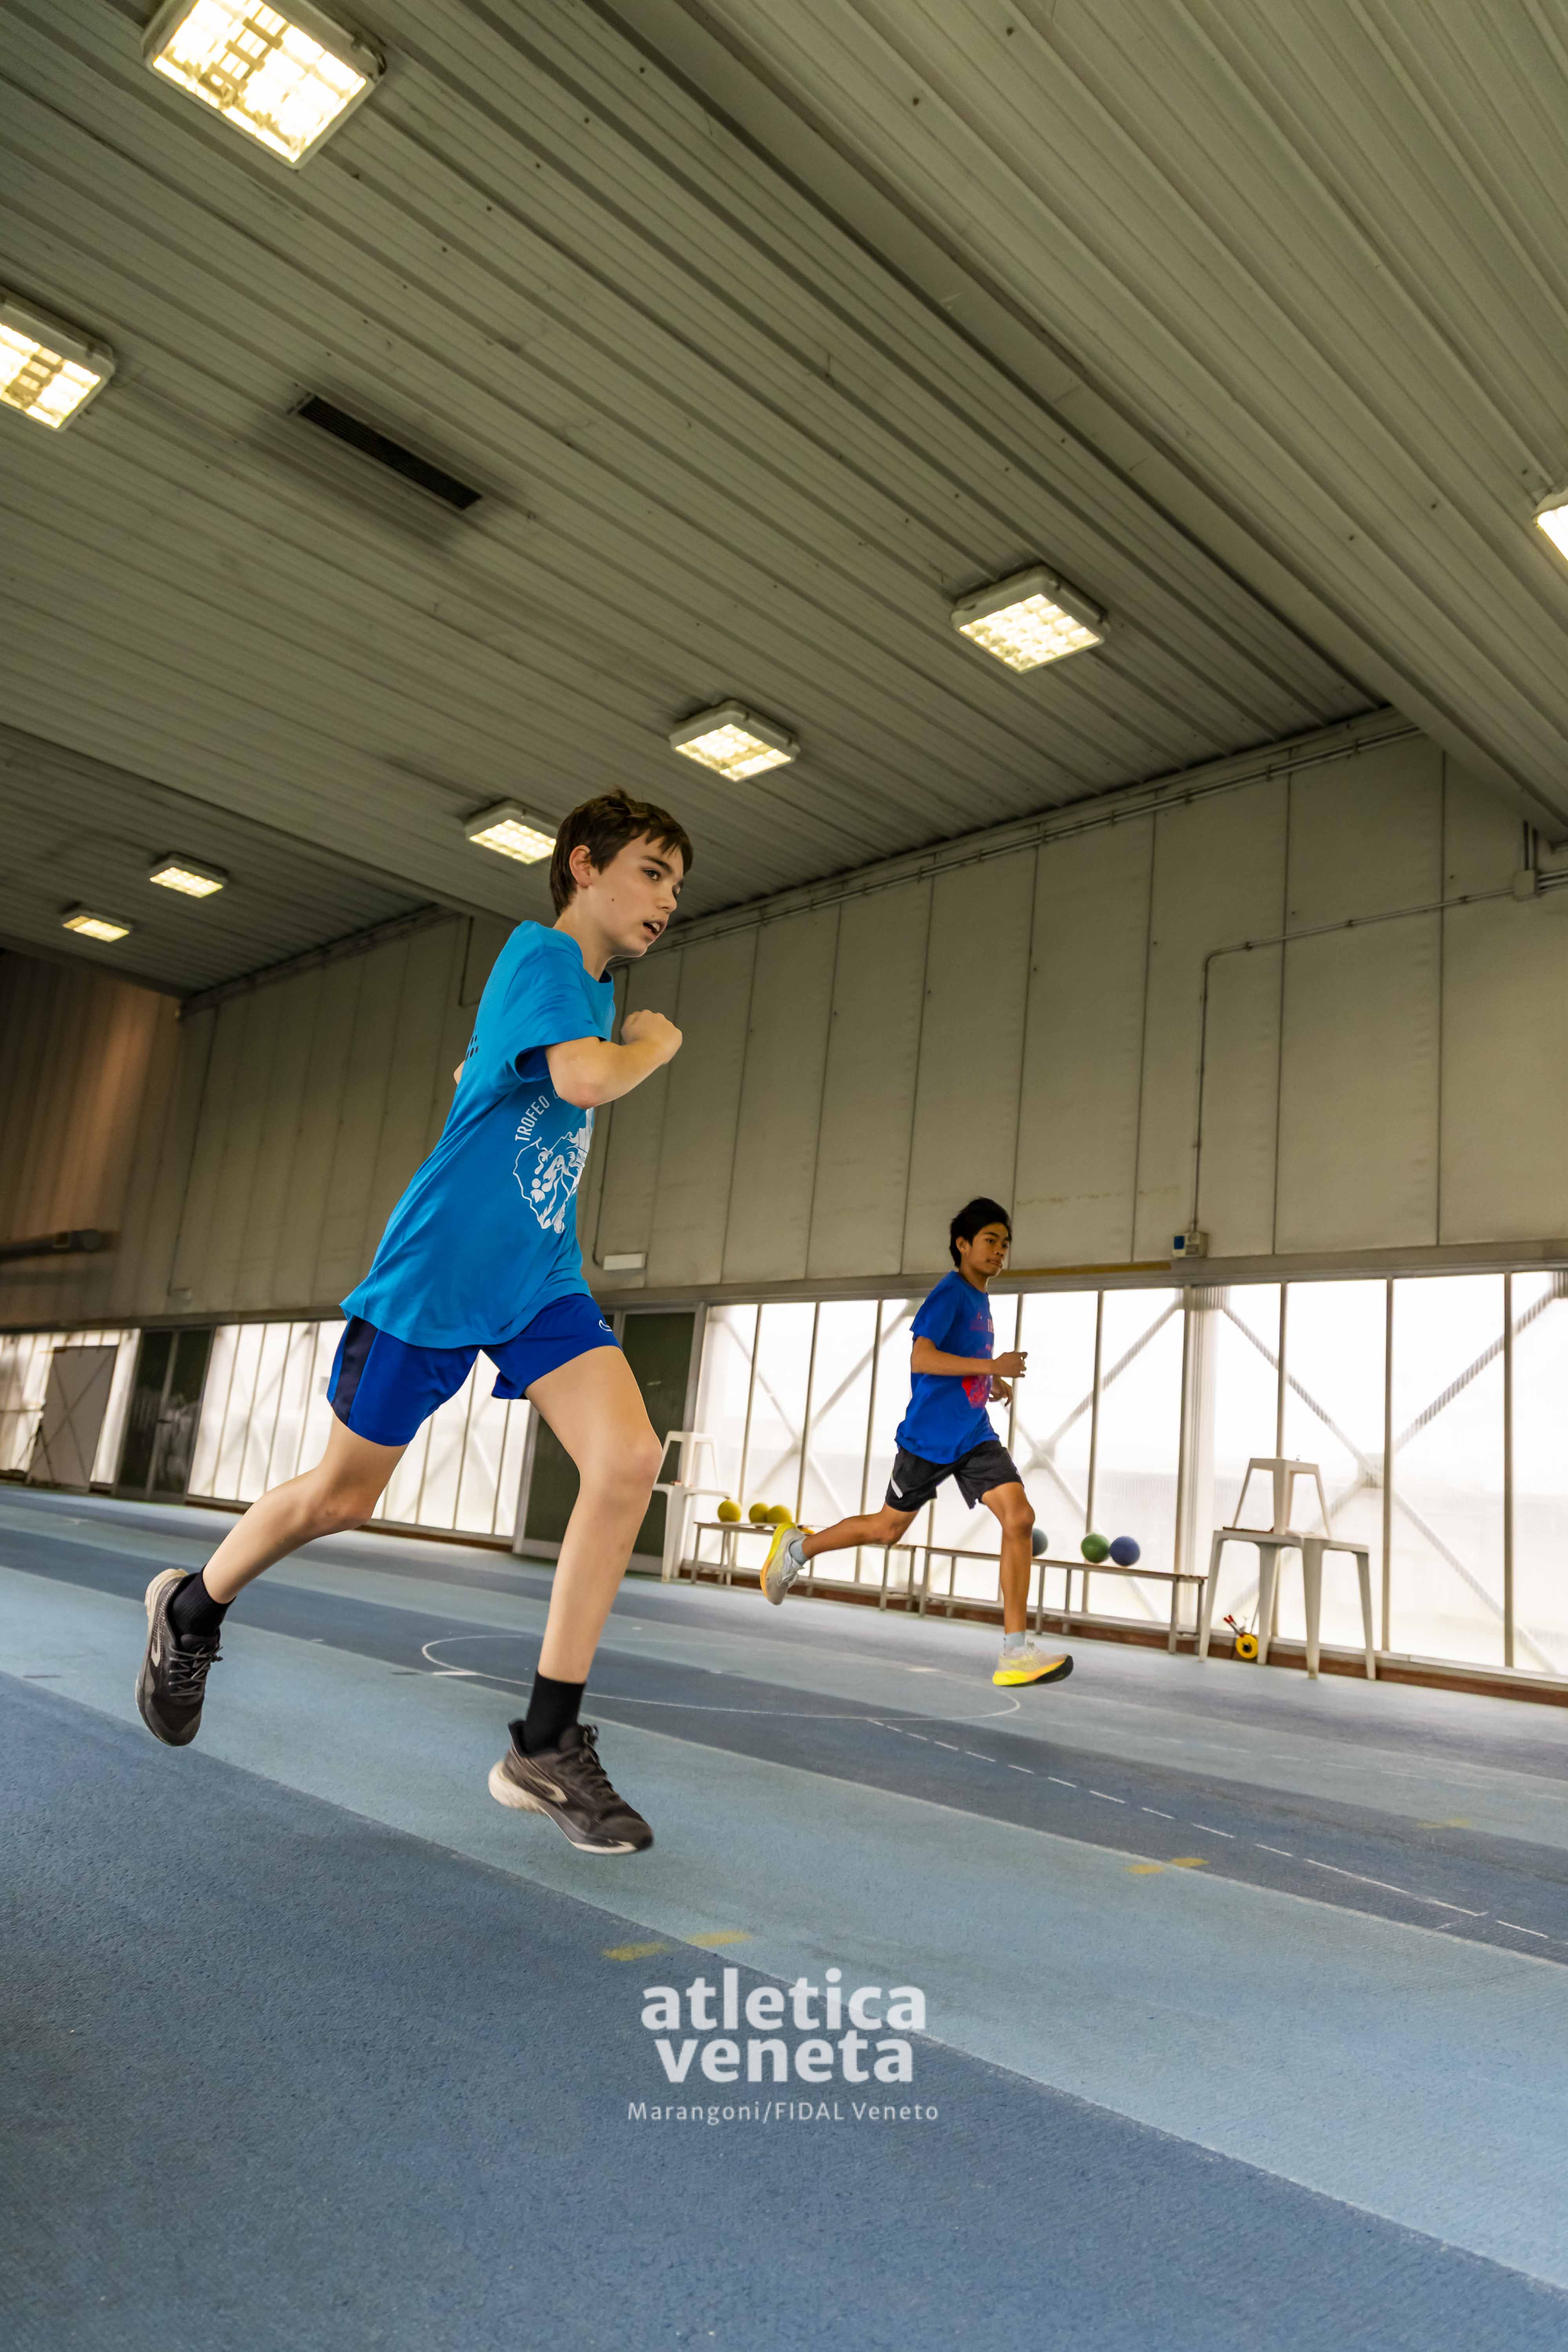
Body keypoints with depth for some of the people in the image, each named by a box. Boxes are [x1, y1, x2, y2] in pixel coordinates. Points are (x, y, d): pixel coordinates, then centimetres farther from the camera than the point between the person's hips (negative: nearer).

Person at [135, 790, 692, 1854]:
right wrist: (657, 1045, -11)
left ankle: (547, 1745, -8)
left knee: (629, 1457, -16)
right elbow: (584, 1079, -29)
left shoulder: (593, 986, 15)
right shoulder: (539, 951, -11)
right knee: (340, 1496, 8)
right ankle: (192, 1609, 40)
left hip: (540, 1279, 7)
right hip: (435, 1273, -7)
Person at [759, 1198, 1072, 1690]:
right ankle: (796, 1548, 34)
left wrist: (994, 1381, 16)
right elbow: (920, 1358, -26)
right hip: (929, 1437, -7)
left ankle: (1015, 1654, -13)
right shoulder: (950, 1293, -13)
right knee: (888, 1527, 8)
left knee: (1019, 1518, -14)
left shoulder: (980, 1298, 13)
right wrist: (991, 1367, -29)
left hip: (975, 1437, 7)